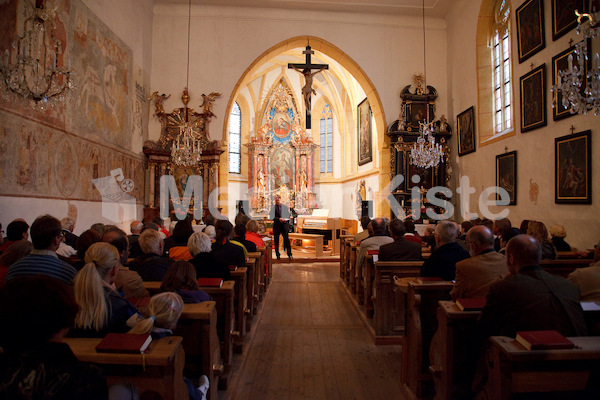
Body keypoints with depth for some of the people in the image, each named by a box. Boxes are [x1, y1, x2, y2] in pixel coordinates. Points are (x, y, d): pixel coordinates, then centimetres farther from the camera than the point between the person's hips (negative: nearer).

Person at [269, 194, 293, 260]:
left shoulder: (285, 207, 11)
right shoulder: (273, 208, -1)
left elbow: (288, 215, 15)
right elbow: (271, 217, -6)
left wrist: (286, 219, -6)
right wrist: (278, 219, -18)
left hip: (284, 225, 2)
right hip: (276, 225, -2)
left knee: (287, 239, -3)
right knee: (276, 240, 5)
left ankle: (289, 254, 3)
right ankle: (277, 254, 16)